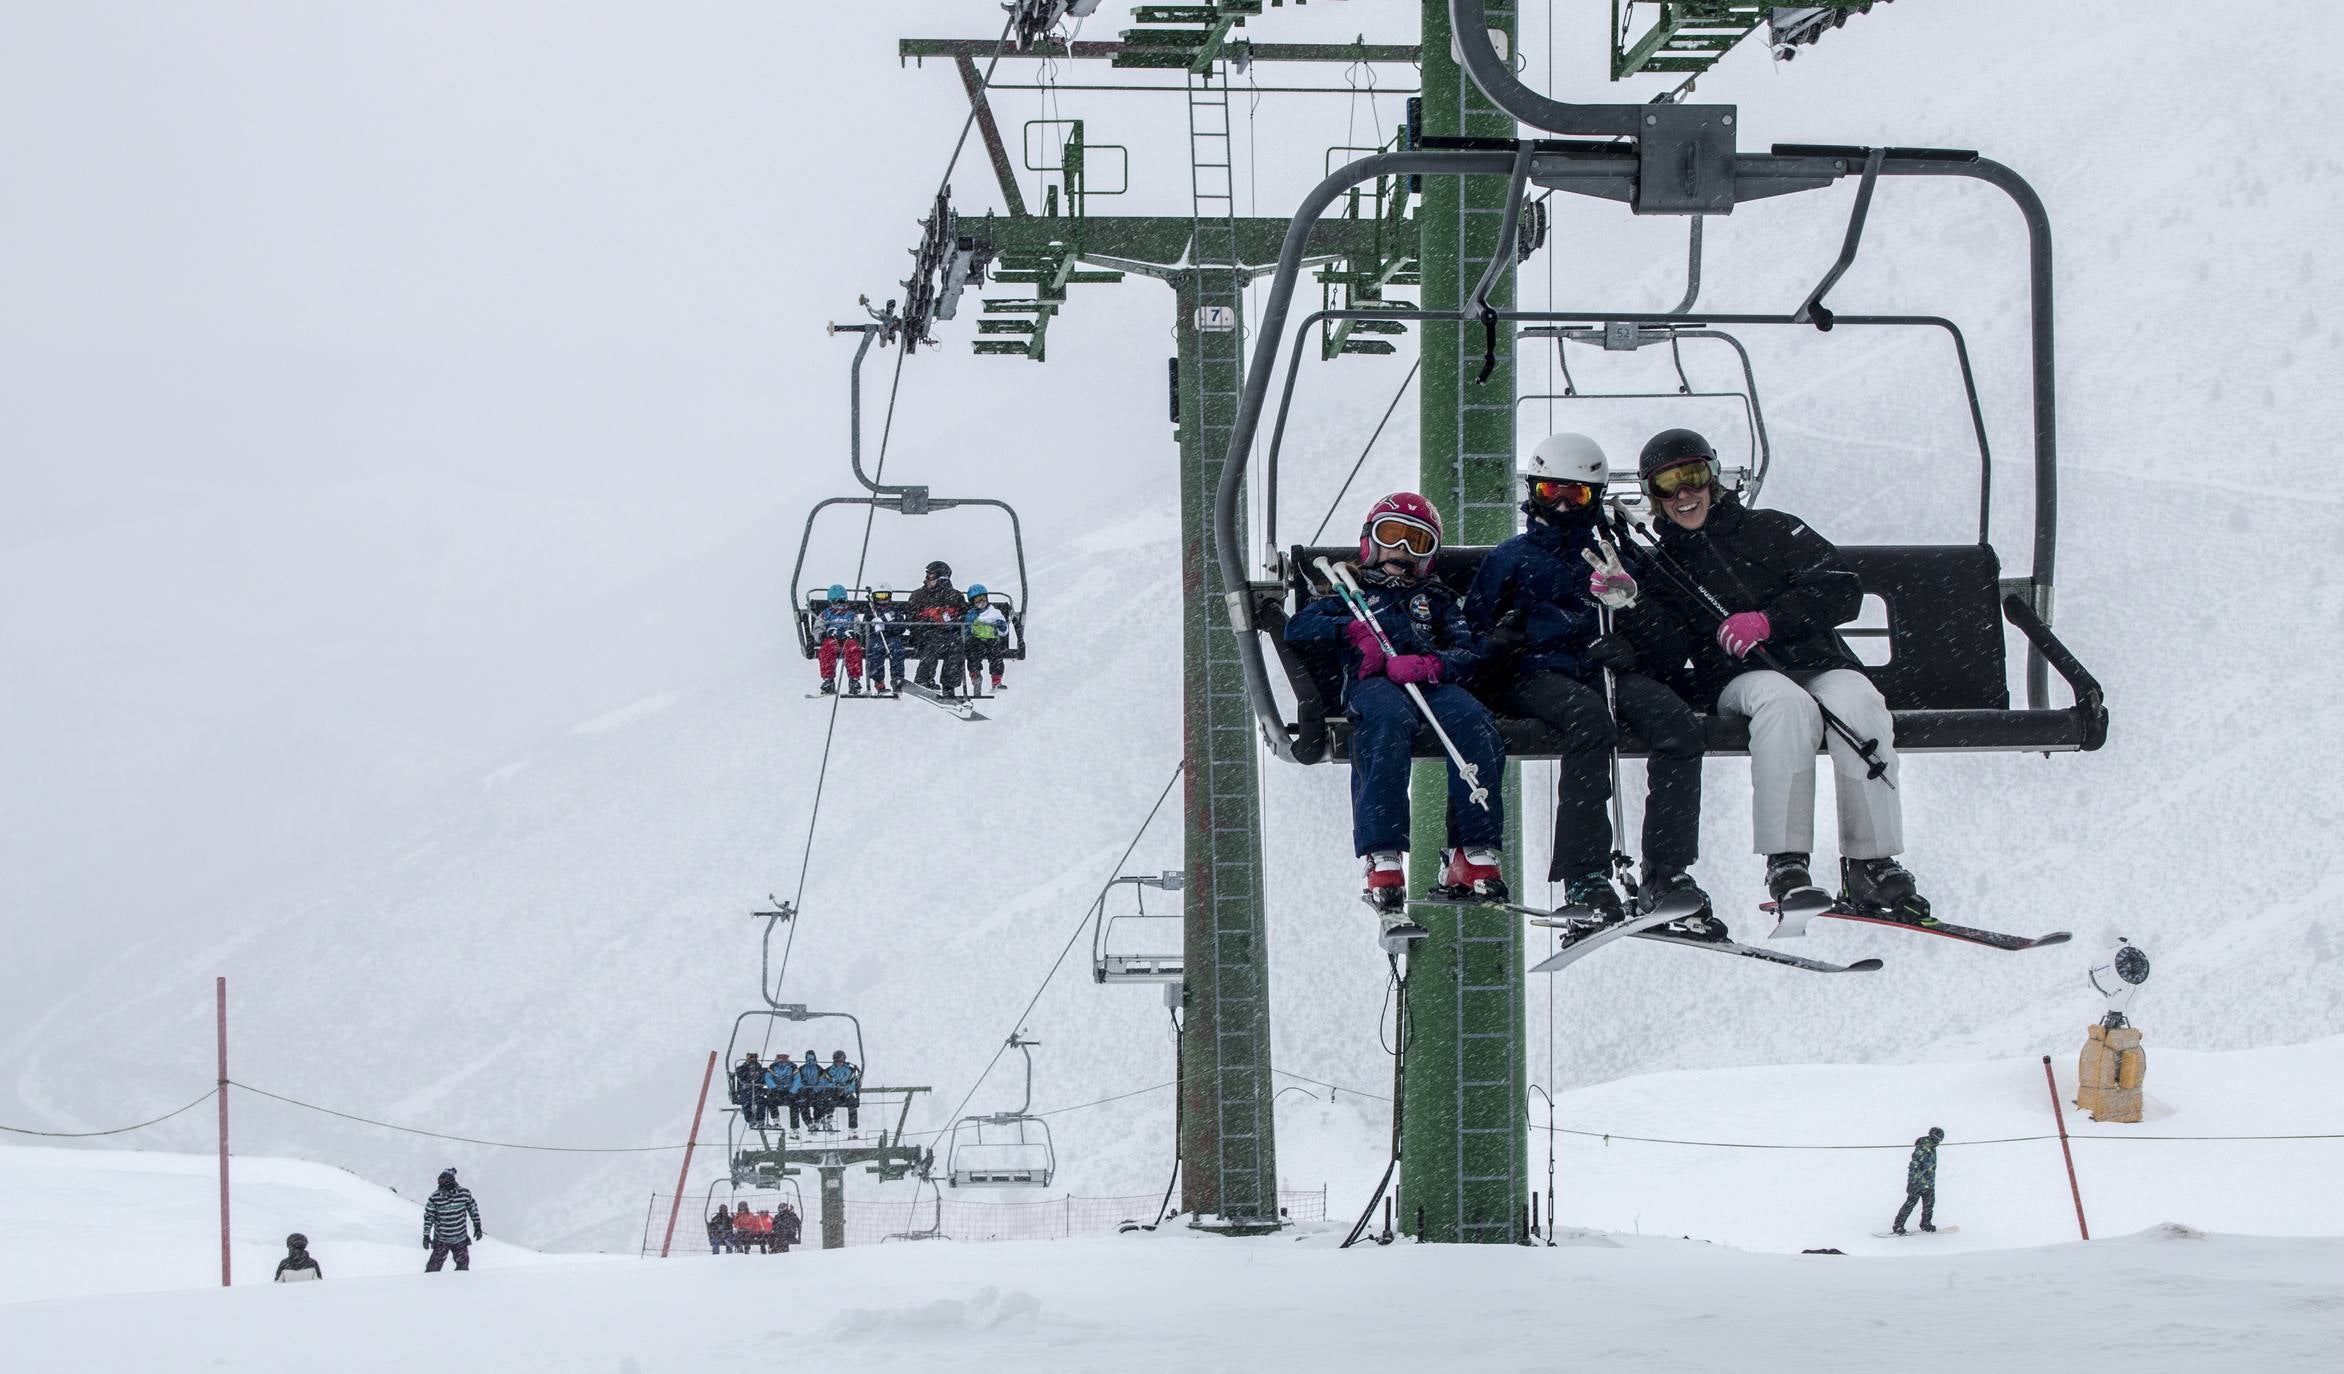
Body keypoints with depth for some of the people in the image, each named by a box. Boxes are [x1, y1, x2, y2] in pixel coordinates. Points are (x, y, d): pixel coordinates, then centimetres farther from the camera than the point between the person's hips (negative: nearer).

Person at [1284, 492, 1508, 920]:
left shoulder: (1436, 600, 35)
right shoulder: (1352, 595, 33)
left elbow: (1469, 654, 15)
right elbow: (1297, 626, 15)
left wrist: (1431, 665, -9)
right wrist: (1351, 629, -3)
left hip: (1431, 684, 2)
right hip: (1373, 684, -2)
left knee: (1474, 721, -33)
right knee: (1390, 721, -41)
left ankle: (1475, 856, -37)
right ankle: (1383, 862, -53)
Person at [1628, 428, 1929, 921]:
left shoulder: (1771, 530, 14)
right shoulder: (1663, 567, 18)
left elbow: (1842, 590, -1)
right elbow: (1670, 650, 4)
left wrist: (1767, 621, -14)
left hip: (1818, 661, 1)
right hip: (1737, 679, -1)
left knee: (1858, 702, -35)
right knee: (1786, 703, -38)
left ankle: (1870, 863, -31)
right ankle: (1786, 862, -41)